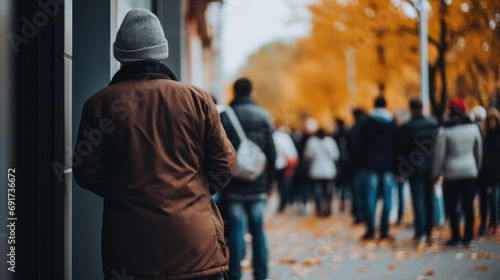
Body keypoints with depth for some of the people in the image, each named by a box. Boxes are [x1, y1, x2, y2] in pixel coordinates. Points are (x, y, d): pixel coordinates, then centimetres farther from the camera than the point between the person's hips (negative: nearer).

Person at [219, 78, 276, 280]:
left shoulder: (224, 117, -2)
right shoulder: (263, 116, 2)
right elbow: (271, 152, 1)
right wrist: (269, 182, 8)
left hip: (233, 185, -1)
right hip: (258, 185, 1)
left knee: (236, 229, 2)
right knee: (258, 229, 7)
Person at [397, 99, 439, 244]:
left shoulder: (406, 128, -8)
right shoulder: (434, 124, 0)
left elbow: (402, 150, -5)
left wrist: (401, 170, 3)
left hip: (415, 168, -3)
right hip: (431, 167, 3)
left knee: (418, 199, 0)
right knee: (429, 199, 9)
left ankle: (420, 232, -3)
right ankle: (429, 232, 12)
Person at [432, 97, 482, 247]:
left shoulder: (445, 130, -11)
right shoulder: (473, 127, 3)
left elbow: (440, 154, -8)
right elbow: (478, 151, 12)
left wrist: (436, 173, 2)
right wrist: (477, 169, 24)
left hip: (452, 173, -4)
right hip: (470, 171, 4)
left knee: (451, 205, 4)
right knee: (468, 204, 8)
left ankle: (456, 236, 3)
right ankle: (468, 236, 9)